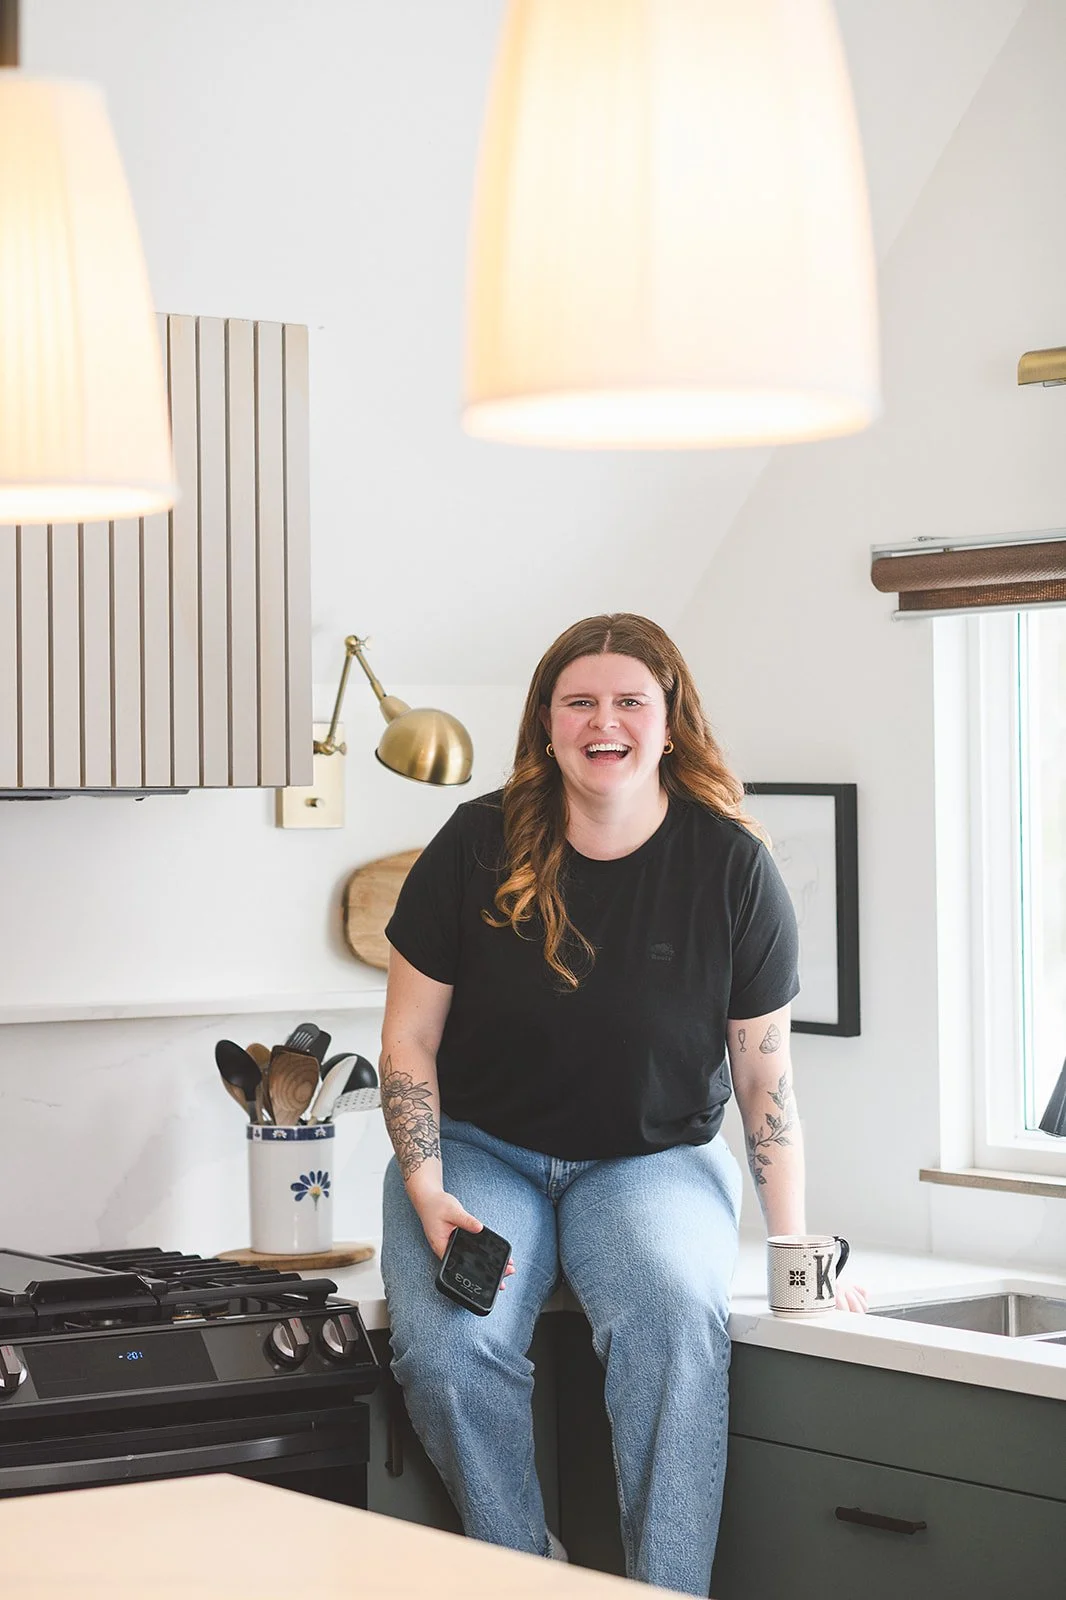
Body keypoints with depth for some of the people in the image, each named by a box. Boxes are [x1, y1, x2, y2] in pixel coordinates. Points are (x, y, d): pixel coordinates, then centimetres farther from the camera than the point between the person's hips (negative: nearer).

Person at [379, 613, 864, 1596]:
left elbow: (765, 1072, 1)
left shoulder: (732, 866, -6)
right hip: (482, 1147, 1)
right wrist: (426, 1193, -14)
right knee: (447, 1346, -29)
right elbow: (409, 1041, 0)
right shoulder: (478, 848, -6)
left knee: (675, 1317, -34)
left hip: (656, 1157, 0)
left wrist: (792, 1247, -4)